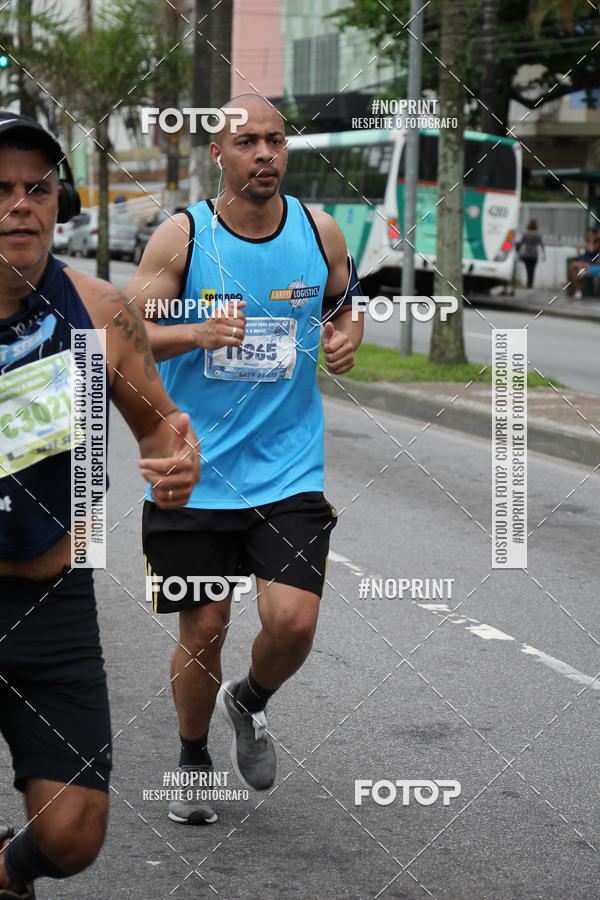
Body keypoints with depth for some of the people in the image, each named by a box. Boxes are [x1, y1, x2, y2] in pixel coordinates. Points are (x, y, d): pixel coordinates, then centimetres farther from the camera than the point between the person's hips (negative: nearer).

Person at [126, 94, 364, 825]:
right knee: (203, 630, 5)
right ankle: (193, 759, 32)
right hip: (195, 471, -1)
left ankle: (249, 703, 23)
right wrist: (196, 332, -24)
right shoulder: (181, 237, -6)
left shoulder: (320, 233, 2)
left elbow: (346, 306, 19)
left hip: (290, 471, 1)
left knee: (292, 623, -12)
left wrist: (347, 339, -4)